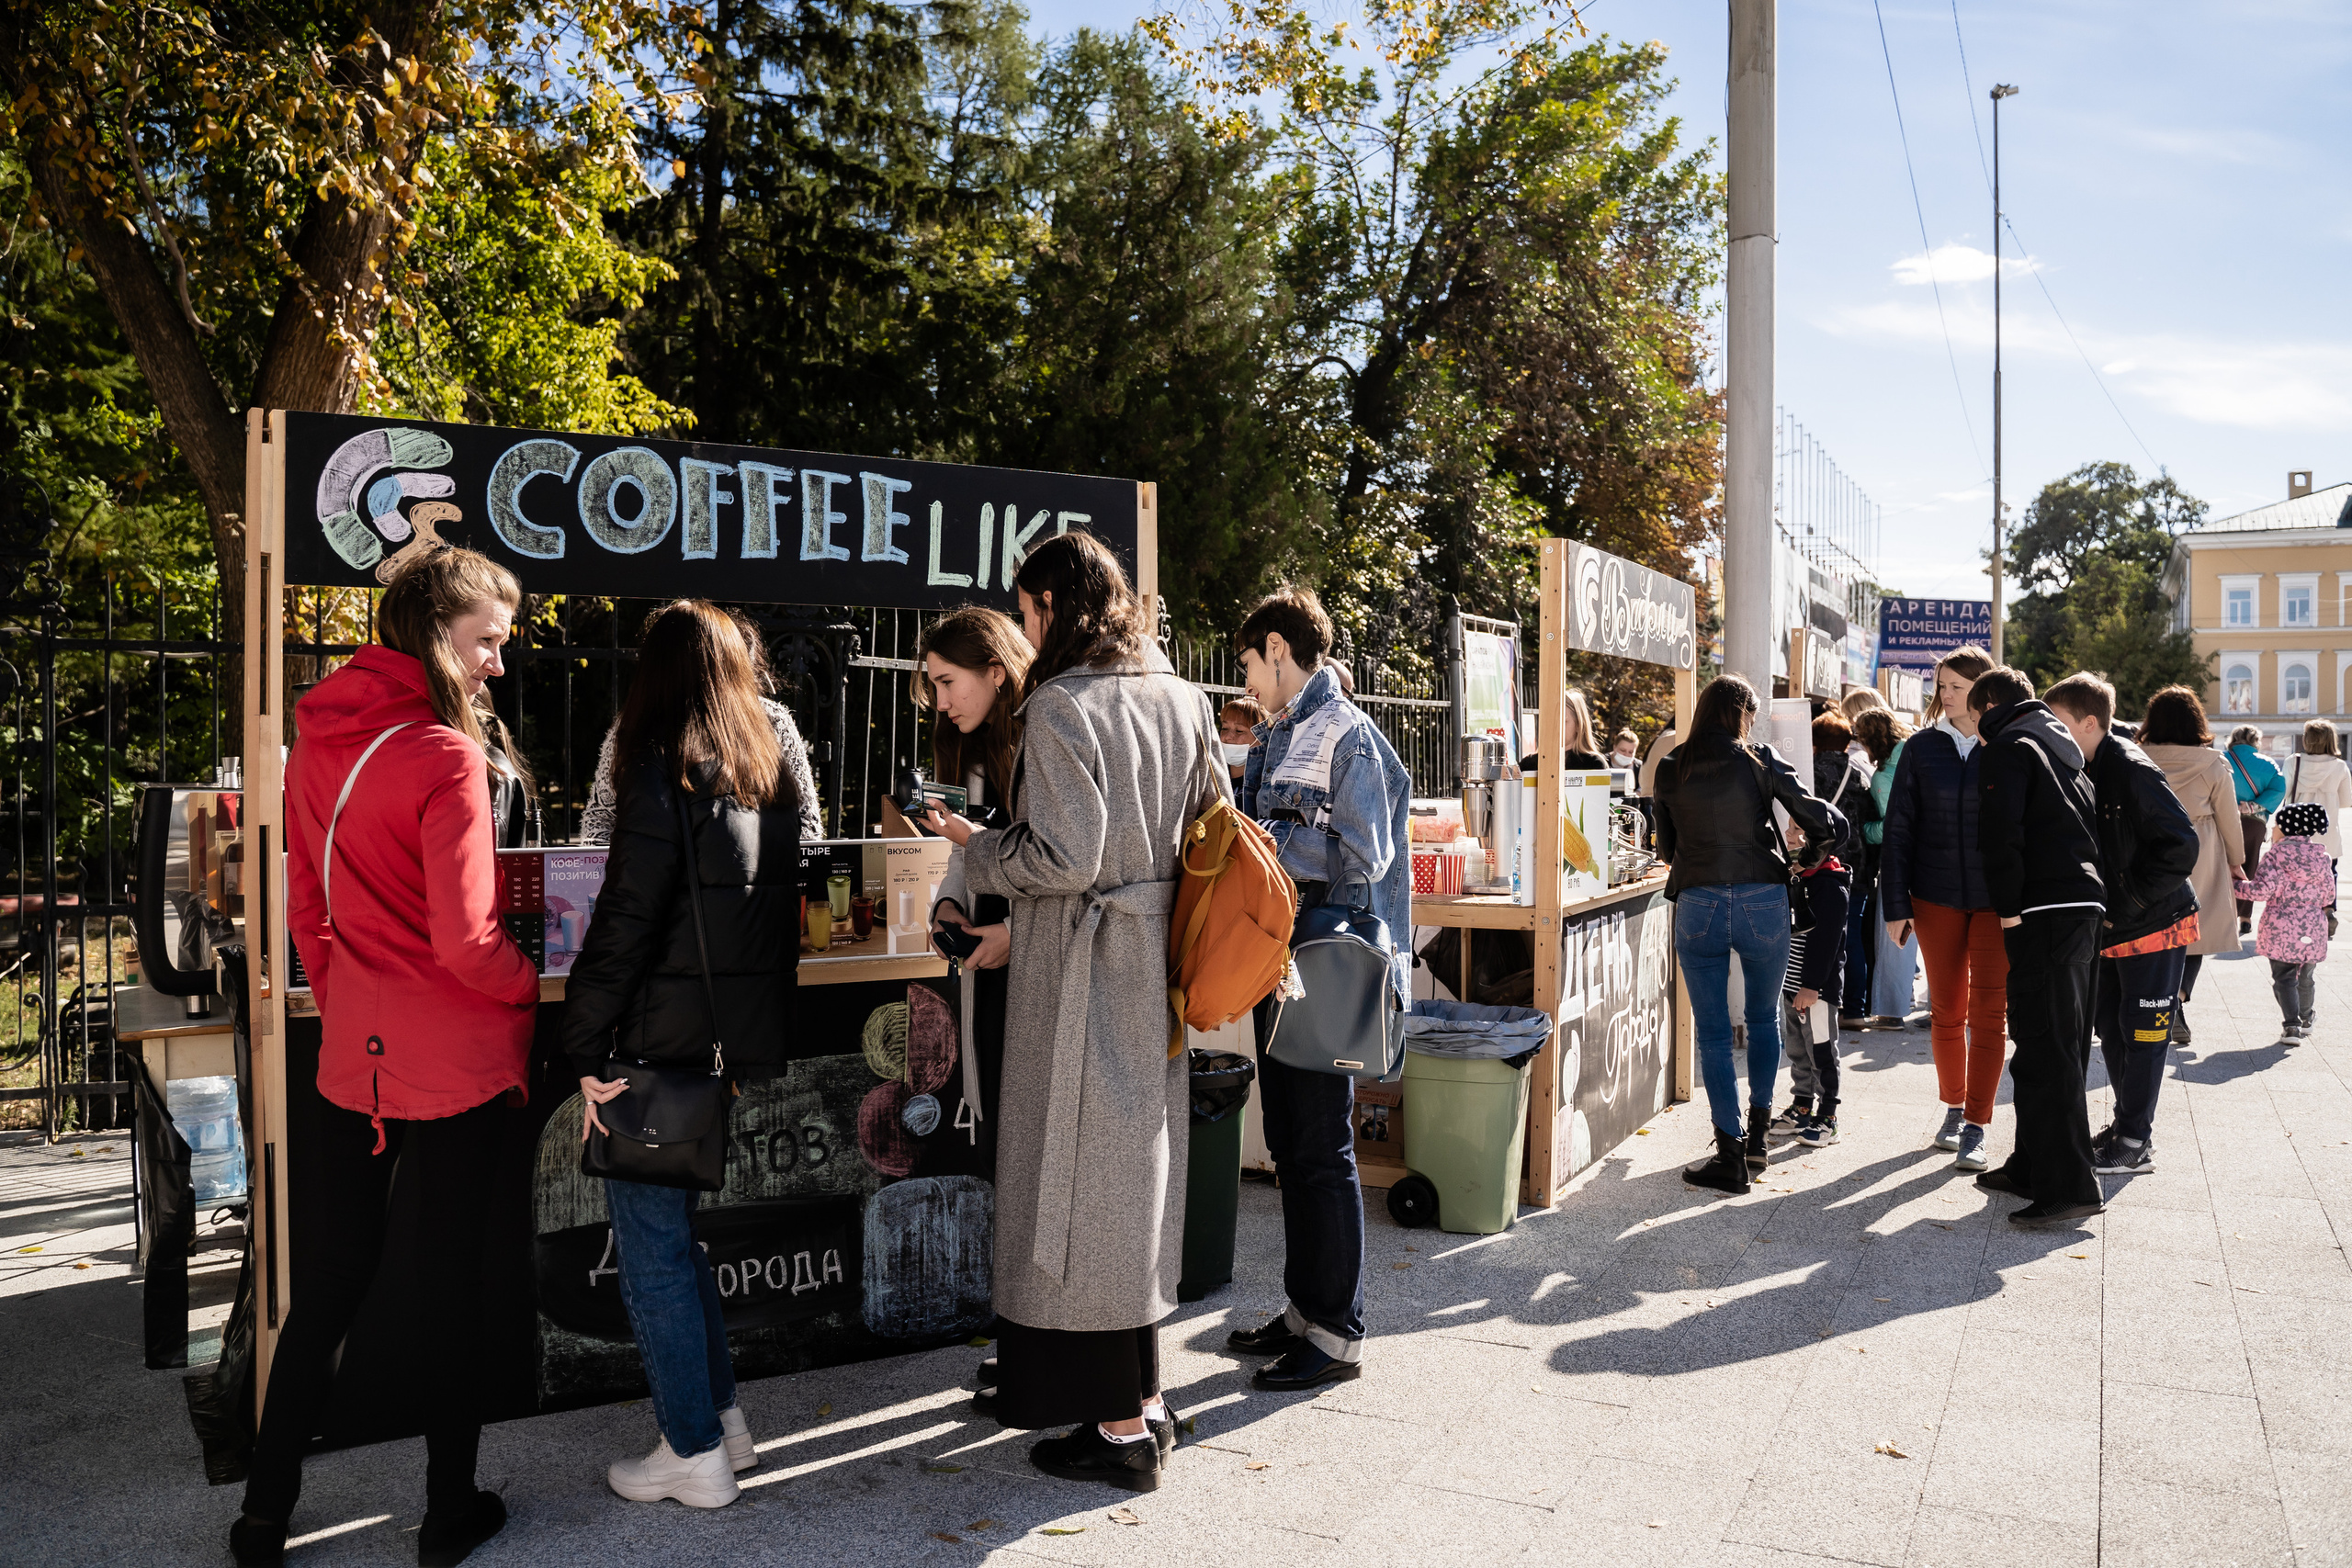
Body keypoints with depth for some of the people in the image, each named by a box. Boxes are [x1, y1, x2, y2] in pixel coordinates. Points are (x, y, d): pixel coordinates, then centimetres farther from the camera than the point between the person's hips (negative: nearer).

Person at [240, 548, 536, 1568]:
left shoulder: (317, 743, 4)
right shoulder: (442, 758, -18)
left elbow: (306, 908, 13)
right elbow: (466, 943, -21)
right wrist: (537, 984, -3)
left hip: (350, 1055, 6)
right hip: (453, 1065, -6)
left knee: (330, 1276, 18)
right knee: (449, 1278, 9)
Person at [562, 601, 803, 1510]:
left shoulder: (667, 777, -14)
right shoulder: (772, 780, 8)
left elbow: (623, 925, -17)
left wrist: (587, 1053, -12)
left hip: (662, 1052, -7)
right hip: (736, 1049, 7)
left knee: (652, 1255, 6)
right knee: (675, 1239, 22)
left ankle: (694, 1455, 15)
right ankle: (721, 1418, 28)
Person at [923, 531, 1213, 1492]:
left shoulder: (1060, 706, -15)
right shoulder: (1182, 701, 8)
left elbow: (1063, 858, -20)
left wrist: (975, 848, -5)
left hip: (1082, 975, -8)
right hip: (1156, 968, 8)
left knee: (1083, 1176, 3)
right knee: (1141, 1167, 16)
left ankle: (1121, 1430, 13)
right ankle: (1144, 1401, 29)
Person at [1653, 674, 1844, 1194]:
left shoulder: (1671, 769, 4)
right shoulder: (1762, 761, -1)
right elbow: (1825, 821, -4)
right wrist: (1809, 858, 15)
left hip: (1697, 905, 0)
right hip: (1762, 901, 0)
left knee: (1713, 1033, 5)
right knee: (1764, 1017, 20)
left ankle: (1730, 1156, 5)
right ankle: (1757, 1134, 29)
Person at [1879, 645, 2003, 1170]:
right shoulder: (1923, 748, 3)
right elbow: (1898, 829, 3)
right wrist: (1895, 905, -1)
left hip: (1998, 898, -2)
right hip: (1936, 897, 2)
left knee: (1988, 1010, -4)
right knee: (1947, 1010, 11)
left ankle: (1975, 1128, 2)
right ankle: (1953, 1107, 28)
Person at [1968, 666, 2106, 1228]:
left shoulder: (2009, 746, -5)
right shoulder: (2060, 744, 22)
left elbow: (2003, 833, -17)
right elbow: (2090, 825, 22)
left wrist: (2008, 907, -12)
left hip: (2044, 910, -10)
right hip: (2086, 904, 10)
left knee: (2045, 1050, -9)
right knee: (2061, 1045, 14)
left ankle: (2067, 1186, -10)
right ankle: (2033, 1167, 24)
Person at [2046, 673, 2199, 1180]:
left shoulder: (2133, 772, -19)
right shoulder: (2083, 772, 7)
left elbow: (2181, 846, -23)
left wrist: (2129, 904, -19)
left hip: (2154, 928, -8)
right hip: (2109, 929, 8)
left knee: (2142, 1033, 0)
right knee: (2111, 1028, 15)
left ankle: (2134, 1144, 9)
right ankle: (2128, 1123, 28)